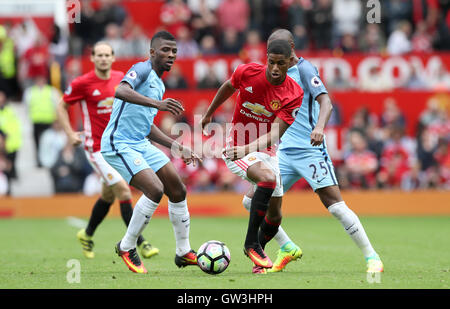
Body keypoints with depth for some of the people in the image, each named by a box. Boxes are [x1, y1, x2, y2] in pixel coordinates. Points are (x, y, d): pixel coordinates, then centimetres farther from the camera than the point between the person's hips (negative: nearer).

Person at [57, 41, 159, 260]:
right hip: (97, 148, -6)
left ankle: (87, 235, 39)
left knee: (108, 196, 16)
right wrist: (70, 134, -8)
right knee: (124, 191, -14)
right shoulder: (82, 83, -11)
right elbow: (62, 106, 1)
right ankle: (140, 243, -9)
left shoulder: (121, 78, 3)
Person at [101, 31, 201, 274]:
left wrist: (178, 148, 25)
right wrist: (158, 103, -41)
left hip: (140, 144, 10)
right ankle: (126, 248, -6)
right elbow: (120, 91, -32)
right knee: (155, 190, -23)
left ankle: (184, 252, 20)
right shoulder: (142, 69, -10)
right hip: (119, 144, -10)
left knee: (178, 190, 6)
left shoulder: (159, 85, 18)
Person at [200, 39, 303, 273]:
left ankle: (256, 256, 35)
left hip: (265, 151, 4)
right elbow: (227, 88, 8)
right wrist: (208, 115, 22)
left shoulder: (294, 94, -15)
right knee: (268, 177, -33)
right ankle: (251, 243, -25)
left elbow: (276, 133, -24)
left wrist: (248, 148, -40)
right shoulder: (247, 72, -16)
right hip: (236, 148, -4)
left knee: (274, 215, 7)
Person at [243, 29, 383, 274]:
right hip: (284, 153, 8)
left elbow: (326, 102, -21)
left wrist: (319, 127, -39)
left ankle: (371, 257, -5)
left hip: (310, 151, -8)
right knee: (252, 201, 0)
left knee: (335, 205, -14)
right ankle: (287, 248, 14)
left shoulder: (304, 68, -8)